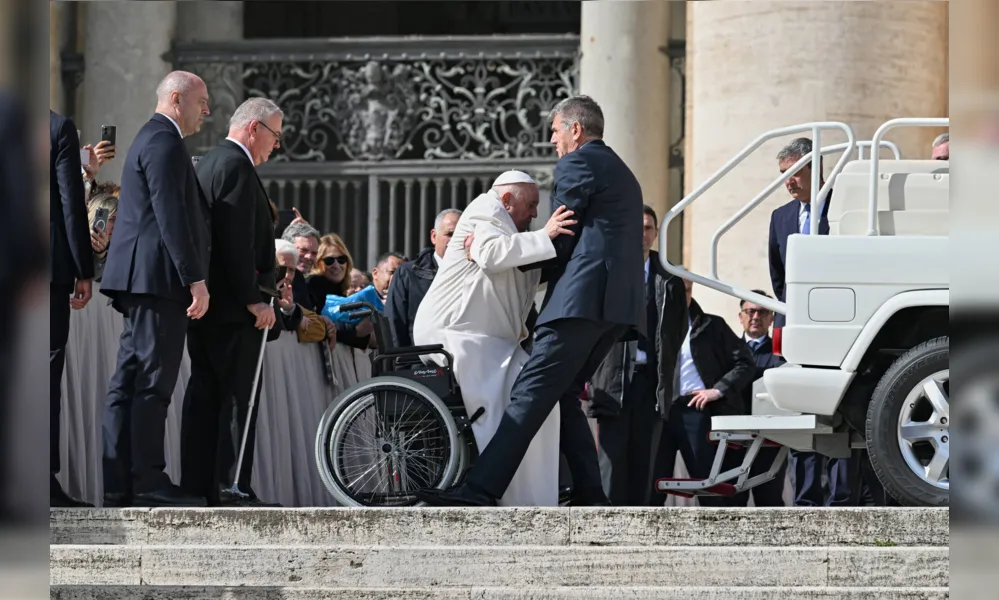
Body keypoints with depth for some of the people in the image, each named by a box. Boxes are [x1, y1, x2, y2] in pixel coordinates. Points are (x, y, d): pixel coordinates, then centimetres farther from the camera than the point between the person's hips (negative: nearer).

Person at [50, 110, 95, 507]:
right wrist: (84, 272, -2)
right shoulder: (59, 128, -7)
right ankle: (45, 478, -9)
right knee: (49, 366, -4)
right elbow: (72, 203, -7)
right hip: (51, 265, -4)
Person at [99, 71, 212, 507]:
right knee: (153, 382, -10)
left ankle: (119, 485, 8)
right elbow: (173, 217, -18)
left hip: (138, 280, 11)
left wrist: (192, 276, 23)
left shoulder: (150, 139, 24)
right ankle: (148, 484, -11)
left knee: (128, 383, 8)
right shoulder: (165, 143, -10)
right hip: (159, 279, -11)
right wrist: (195, 279, -20)